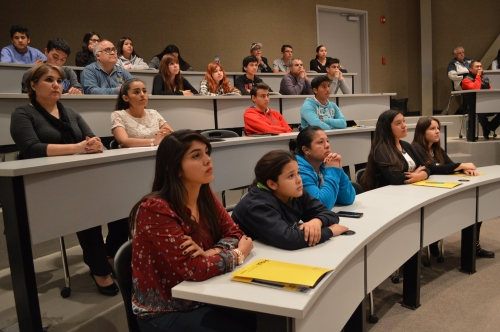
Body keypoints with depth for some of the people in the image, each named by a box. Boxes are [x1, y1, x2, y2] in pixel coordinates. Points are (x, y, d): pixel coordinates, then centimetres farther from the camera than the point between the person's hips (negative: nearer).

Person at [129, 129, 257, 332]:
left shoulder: (205, 196, -2)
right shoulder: (156, 210, -25)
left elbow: (233, 233, 2)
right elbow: (193, 269, -27)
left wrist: (210, 253, -19)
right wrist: (238, 254, -13)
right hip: (162, 313, -6)